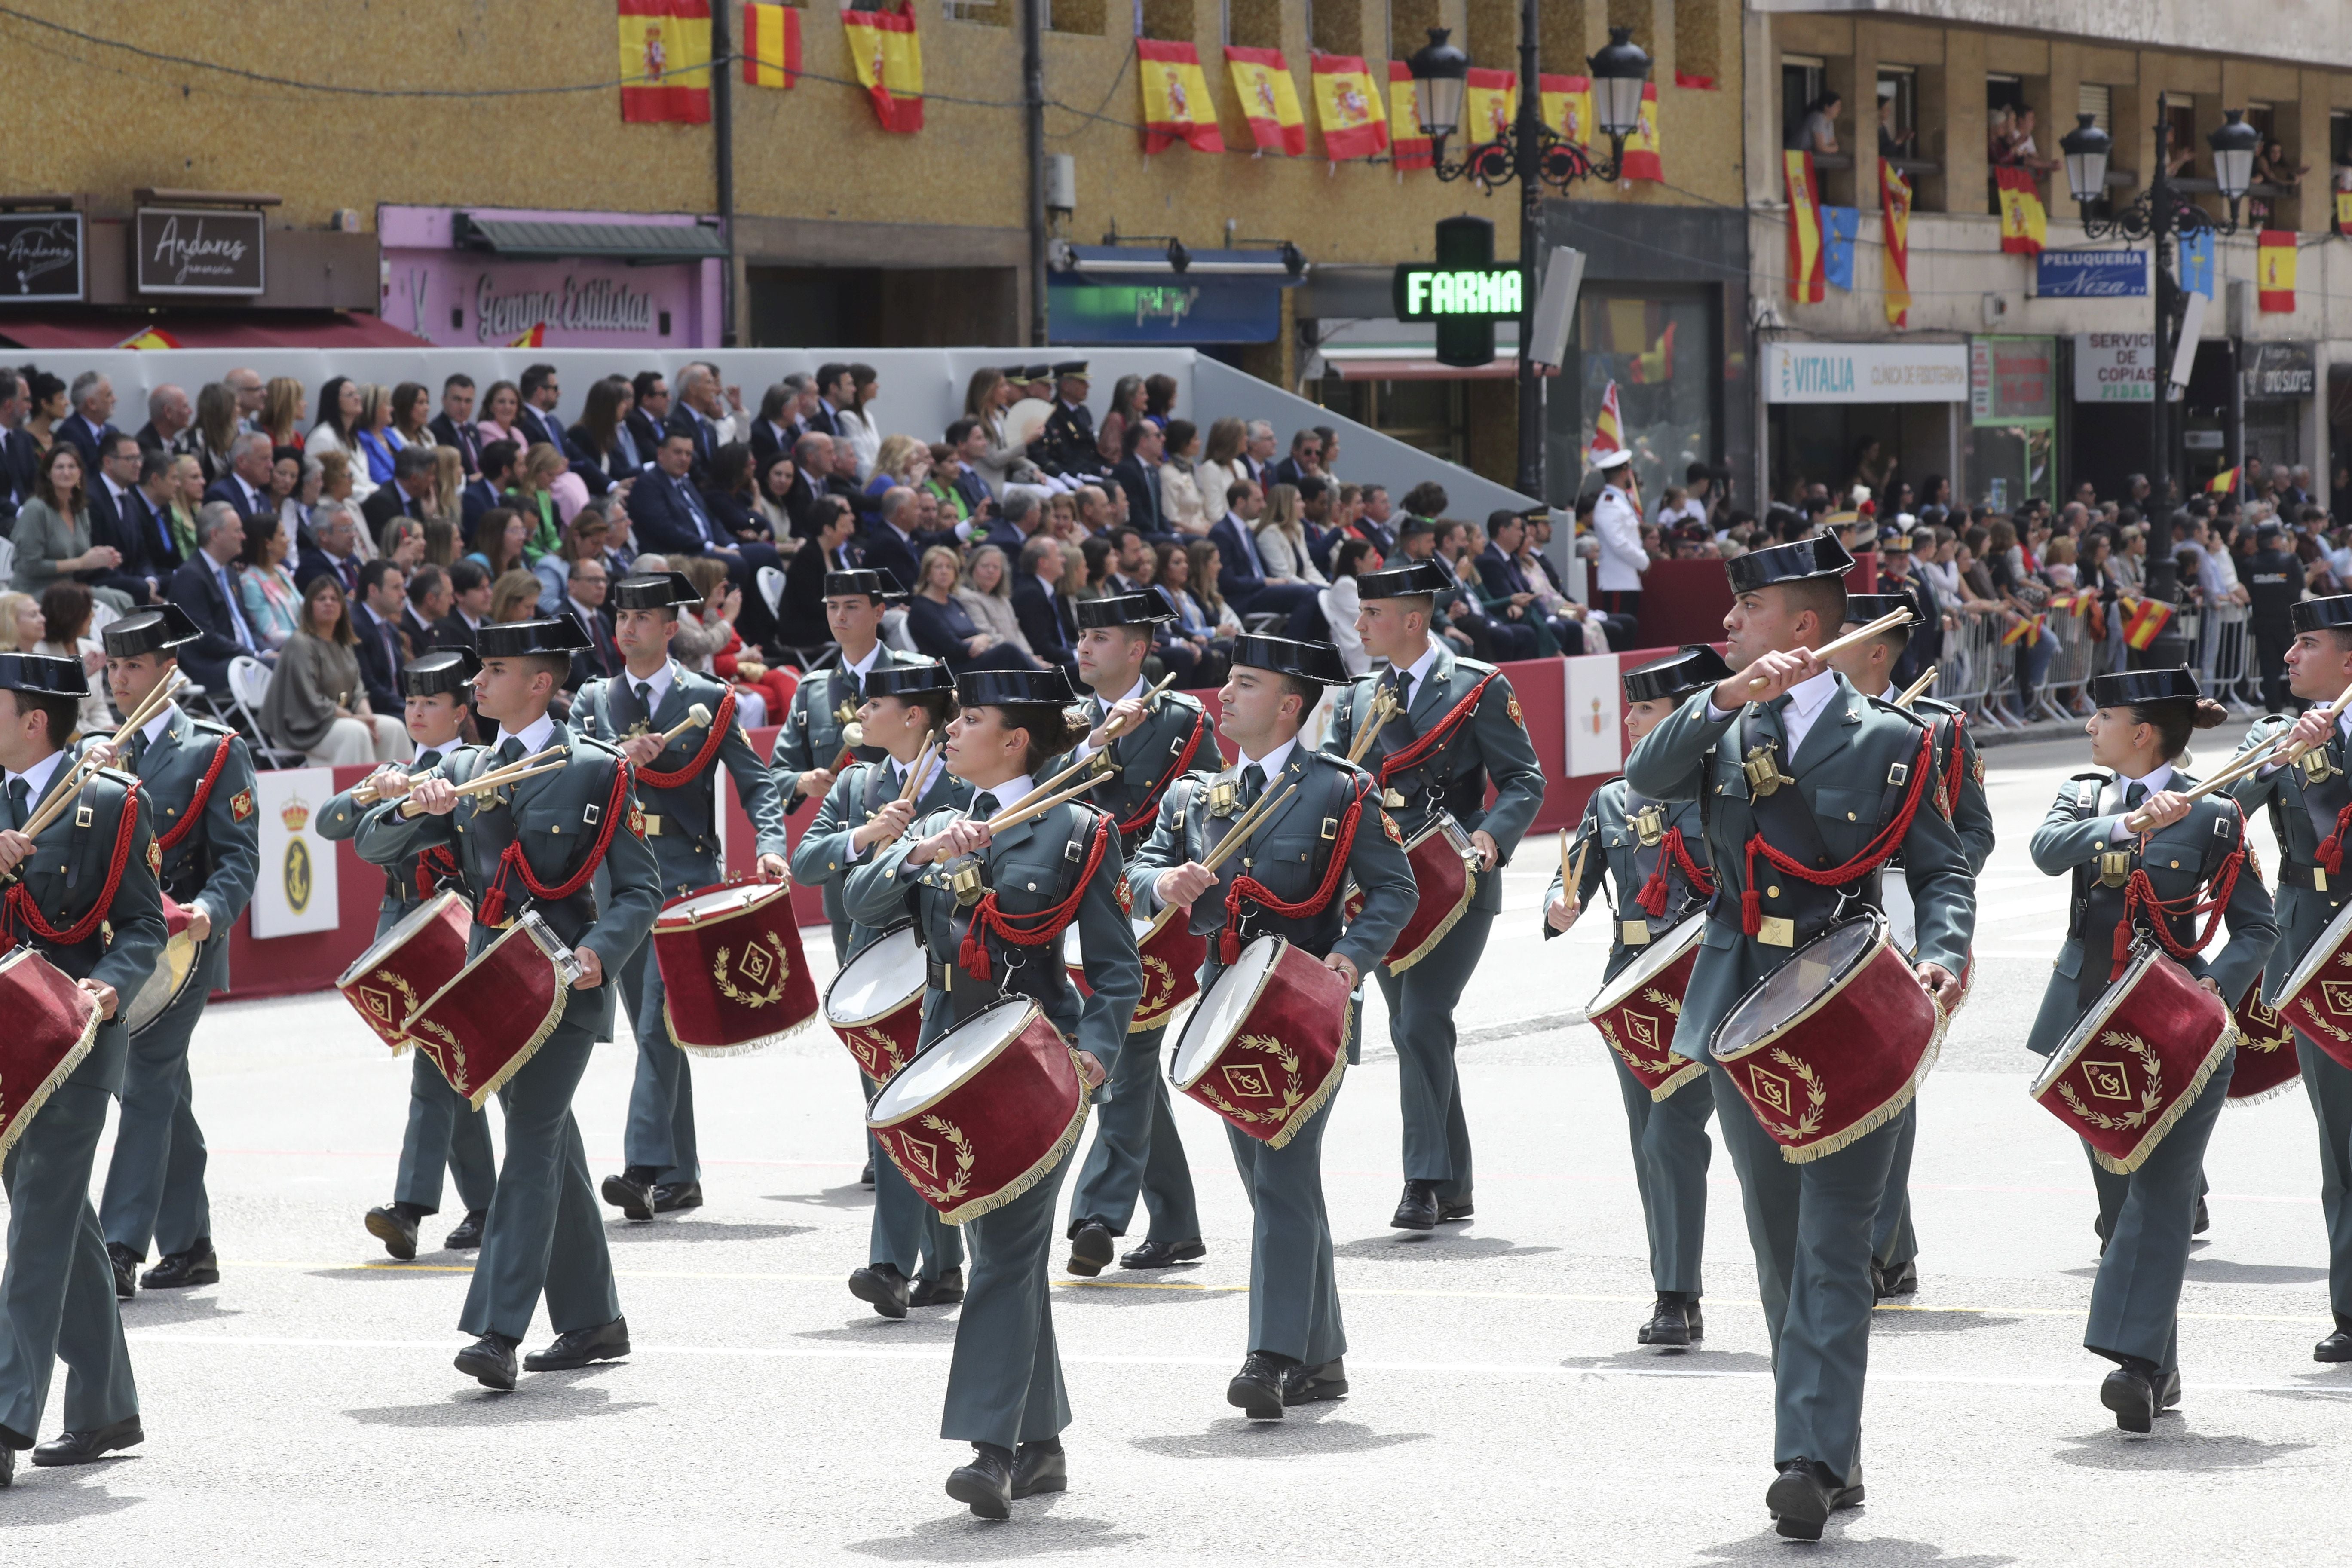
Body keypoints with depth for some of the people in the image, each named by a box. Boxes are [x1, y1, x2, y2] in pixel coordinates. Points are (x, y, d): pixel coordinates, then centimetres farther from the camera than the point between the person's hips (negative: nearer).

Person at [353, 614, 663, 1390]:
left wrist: (599, 950, -22)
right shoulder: (465, 769, 12)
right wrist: (414, 807, -15)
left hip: (566, 981, -6)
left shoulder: (597, 771, -4)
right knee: (552, 1149, 13)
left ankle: (498, 1330, -21)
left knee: (532, 1140, -15)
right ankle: (593, 1321, 24)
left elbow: (641, 889, -4)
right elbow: (373, 847, 7)